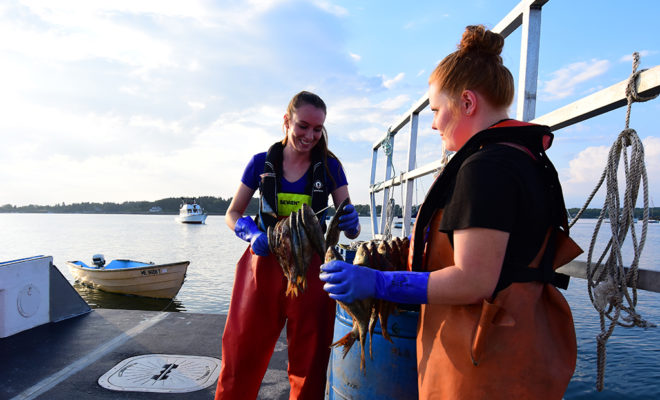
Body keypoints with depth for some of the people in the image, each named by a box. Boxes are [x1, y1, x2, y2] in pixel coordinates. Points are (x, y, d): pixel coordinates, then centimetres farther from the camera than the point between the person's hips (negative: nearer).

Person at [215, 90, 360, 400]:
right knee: (242, 355, 7)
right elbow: (233, 214, 7)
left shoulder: (329, 166, 1)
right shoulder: (262, 163, 1)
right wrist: (253, 235, -14)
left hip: (311, 268, 0)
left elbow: (352, 229, -1)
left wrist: (351, 223, -25)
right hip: (263, 265, 0)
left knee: (309, 364, 10)